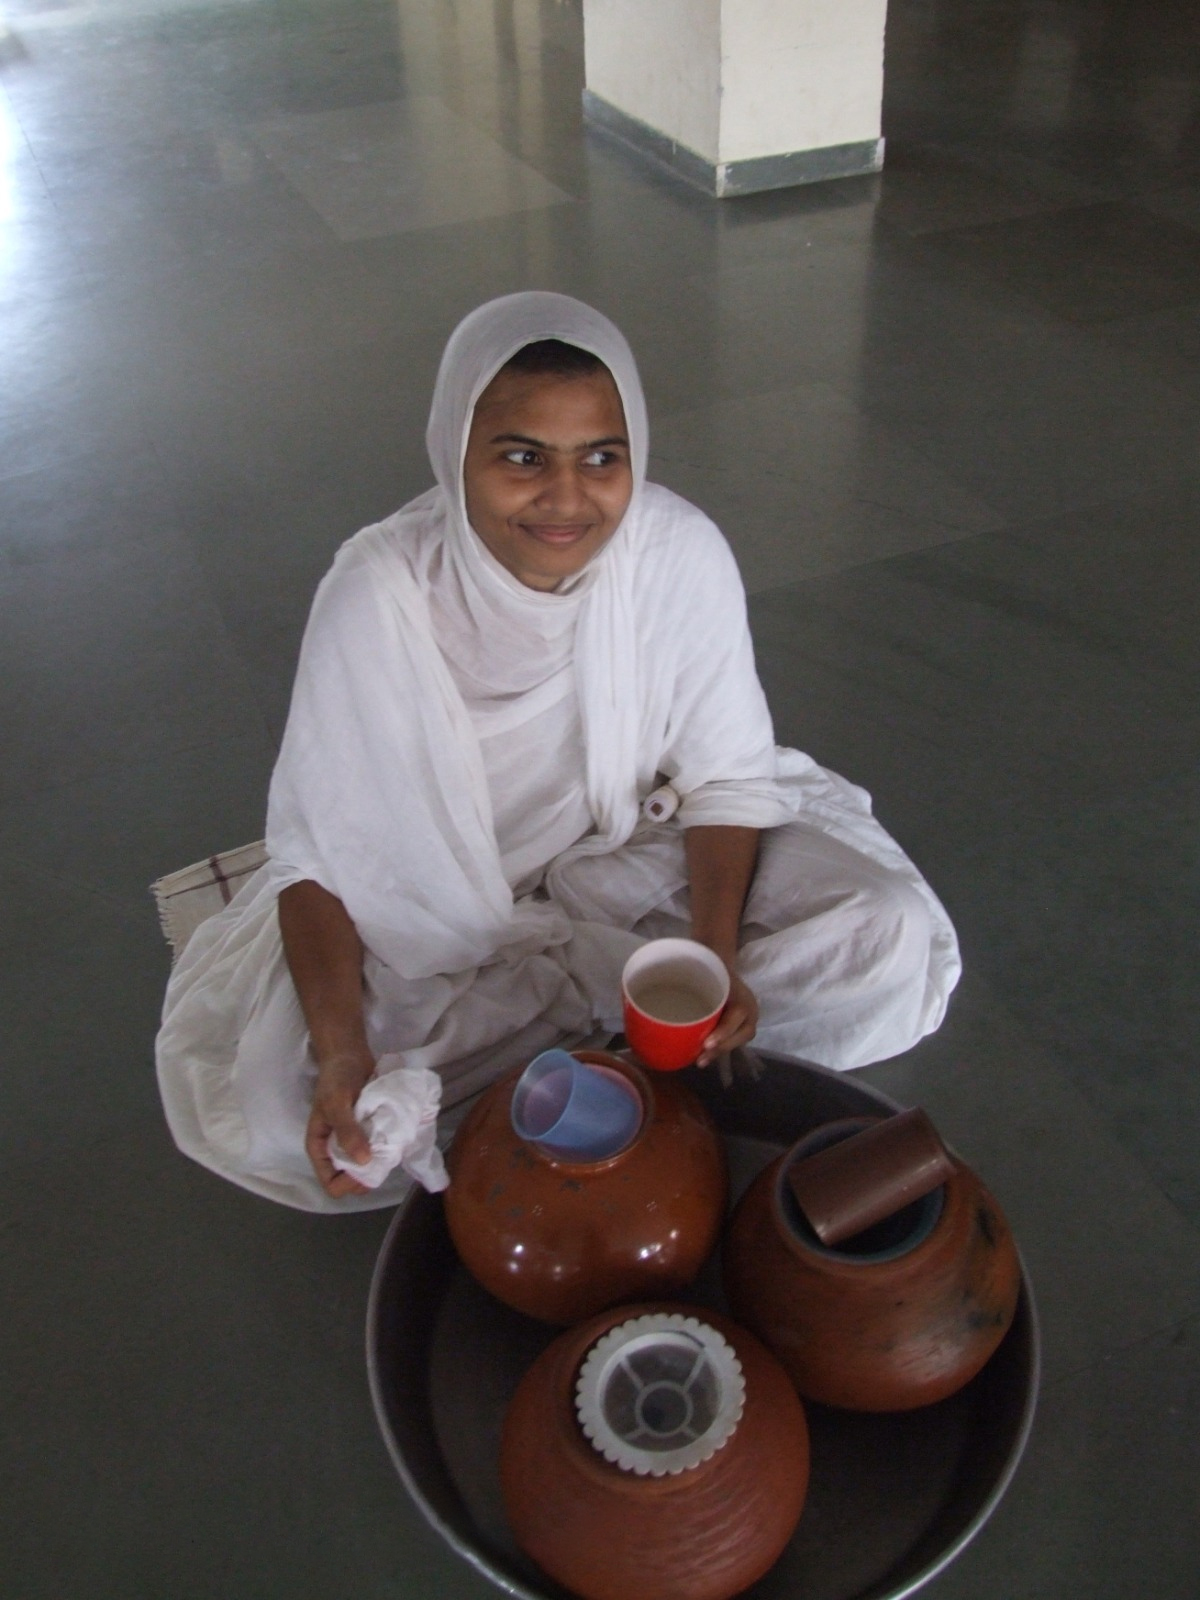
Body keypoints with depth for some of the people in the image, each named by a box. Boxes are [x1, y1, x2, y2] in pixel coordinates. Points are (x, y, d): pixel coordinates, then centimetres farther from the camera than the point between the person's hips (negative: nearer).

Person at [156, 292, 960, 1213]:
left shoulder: (683, 553, -21)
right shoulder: (380, 595, -25)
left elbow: (726, 779, -9)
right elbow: (319, 849, -18)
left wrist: (714, 958, -25)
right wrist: (340, 1048, -32)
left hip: (641, 853, 1)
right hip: (440, 910, 0)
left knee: (893, 940, -18)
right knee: (265, 1112, -22)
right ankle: (621, 1018, -10)